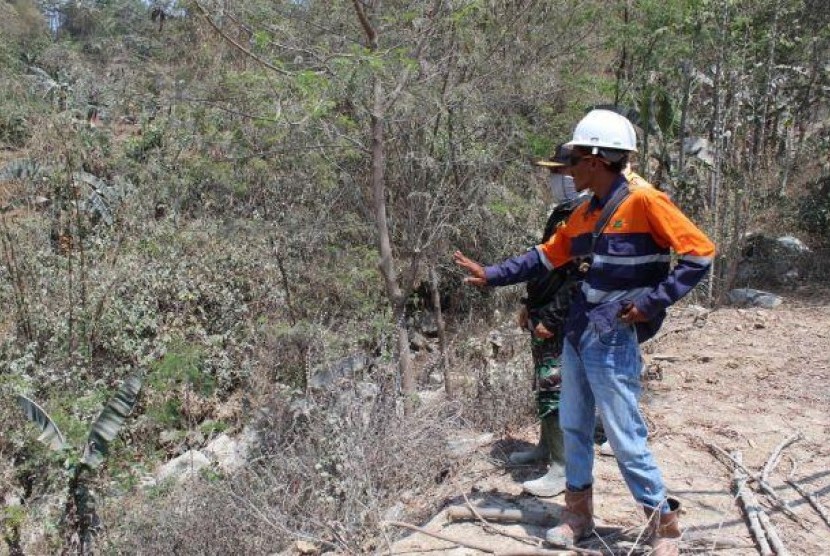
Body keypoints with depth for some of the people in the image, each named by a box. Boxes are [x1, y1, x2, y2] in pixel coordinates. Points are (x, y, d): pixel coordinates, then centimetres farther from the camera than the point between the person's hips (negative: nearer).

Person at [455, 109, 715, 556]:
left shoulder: (644, 202, -13)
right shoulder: (584, 213, 9)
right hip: (576, 335, 8)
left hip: (613, 342, -8)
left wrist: (651, 302, -16)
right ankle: (577, 514, 33)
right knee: (573, 427, 16)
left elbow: (700, 253, -13)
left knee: (626, 440, 0)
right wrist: (492, 276, 15)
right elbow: (545, 257, 18)